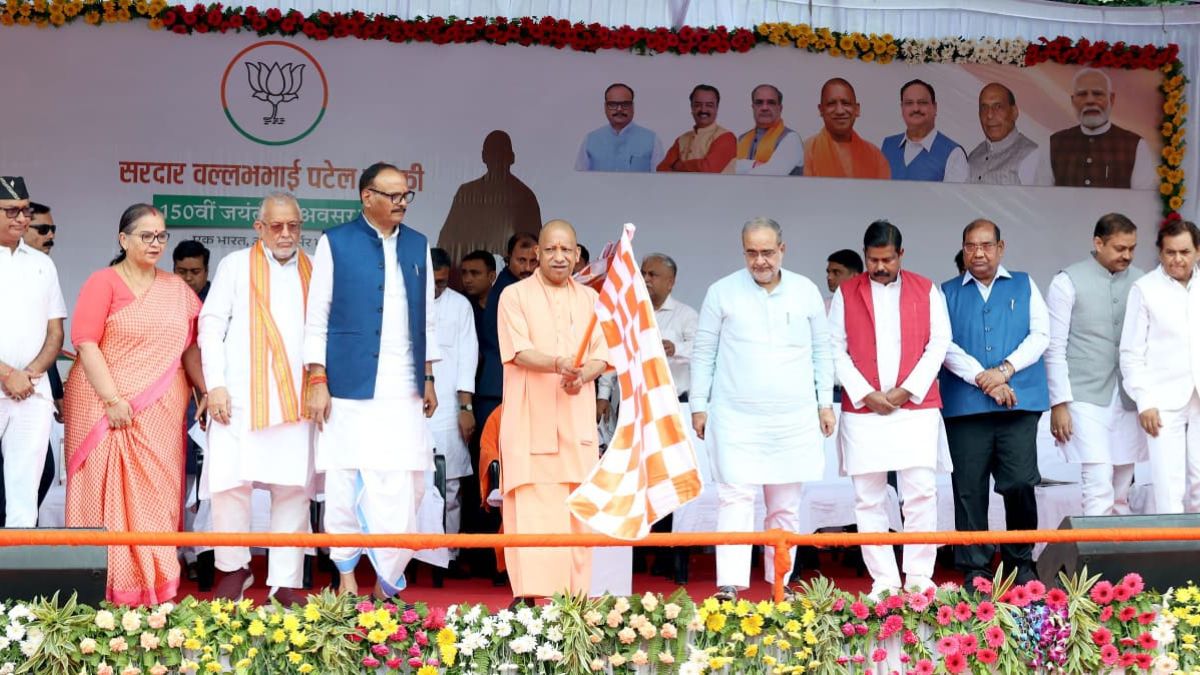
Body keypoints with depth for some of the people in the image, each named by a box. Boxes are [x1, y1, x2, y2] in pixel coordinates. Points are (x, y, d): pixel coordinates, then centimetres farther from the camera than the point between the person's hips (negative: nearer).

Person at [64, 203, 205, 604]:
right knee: (108, 494, -1)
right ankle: (110, 586, 4)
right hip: (108, 406, -4)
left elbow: (191, 348, 14)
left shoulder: (177, 289, 14)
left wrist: (205, 391, 3)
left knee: (157, 494, 2)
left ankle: (154, 585, 8)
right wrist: (112, 399, -16)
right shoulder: (103, 283, 0)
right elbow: (86, 344, -9)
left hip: (162, 411, 4)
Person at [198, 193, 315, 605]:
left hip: (296, 399, 2)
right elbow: (211, 325, 5)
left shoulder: (314, 273, 14)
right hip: (240, 396, -2)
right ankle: (234, 568, 14)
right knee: (231, 482, -6)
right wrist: (215, 384, -5)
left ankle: (286, 581, 7)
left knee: (293, 487, 0)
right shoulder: (236, 266, 9)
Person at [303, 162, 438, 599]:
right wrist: (317, 380, -6)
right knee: (345, 482, 2)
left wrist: (429, 378, 12)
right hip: (349, 384, -3)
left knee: (405, 487, 0)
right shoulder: (335, 243, 1)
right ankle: (346, 574, 16)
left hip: (404, 389, 3)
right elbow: (317, 317, 0)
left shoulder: (418, 246, 12)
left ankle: (387, 582, 11)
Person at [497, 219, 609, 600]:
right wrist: (558, 363, -28)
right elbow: (519, 352, -10)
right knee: (533, 508, -9)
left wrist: (584, 374, -12)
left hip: (577, 421, 4)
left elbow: (601, 354, 10)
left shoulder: (588, 298, 14)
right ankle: (532, 596, -9)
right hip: (531, 421, -4)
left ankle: (575, 595, 8)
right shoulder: (515, 296, 2)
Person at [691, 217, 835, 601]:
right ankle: (730, 586, -9)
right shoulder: (722, 292, 0)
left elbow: (822, 351, 12)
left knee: (786, 506, 8)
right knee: (736, 499, -9)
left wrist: (825, 403, 9)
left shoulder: (806, 292, 6)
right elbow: (703, 353, 4)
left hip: (794, 419, 2)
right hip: (736, 419, -2)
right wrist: (698, 406, 1)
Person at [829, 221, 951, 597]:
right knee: (868, 499, 0)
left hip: (916, 408, 0)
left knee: (921, 494, -5)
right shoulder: (846, 293, 8)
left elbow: (938, 344, 4)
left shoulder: (926, 291, 9)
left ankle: (919, 578, 4)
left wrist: (907, 390, -7)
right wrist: (866, 395, -7)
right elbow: (836, 350, 4)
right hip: (862, 411, 1)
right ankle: (883, 582, 6)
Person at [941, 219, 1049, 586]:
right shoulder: (948, 292, 11)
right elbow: (944, 344, 0)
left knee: (1020, 484, -3)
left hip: (1019, 404, 0)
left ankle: (1021, 562, 13)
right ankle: (974, 568, 8)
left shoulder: (1023, 286, 13)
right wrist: (983, 378, -11)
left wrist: (1005, 370, -10)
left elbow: (1040, 334, 4)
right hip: (965, 404, 0)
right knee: (969, 490, 1)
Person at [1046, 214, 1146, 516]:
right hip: (1086, 397, -4)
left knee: (1121, 492, 7)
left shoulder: (1139, 281, 9)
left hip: (1128, 398, 4)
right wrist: (1059, 403, -8)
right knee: (1099, 483, -13)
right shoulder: (1068, 282, -3)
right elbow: (1054, 348, -4)